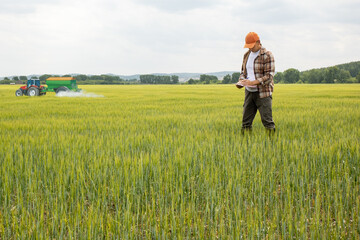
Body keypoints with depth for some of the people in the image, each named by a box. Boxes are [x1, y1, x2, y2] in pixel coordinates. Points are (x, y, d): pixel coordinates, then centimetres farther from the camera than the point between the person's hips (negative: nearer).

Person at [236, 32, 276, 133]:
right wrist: (241, 81, -1)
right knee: (246, 120, 6)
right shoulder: (247, 54, 12)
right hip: (249, 91, 6)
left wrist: (253, 82, -23)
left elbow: (269, 76, -14)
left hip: (263, 93, -6)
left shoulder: (267, 55, -9)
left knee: (267, 120, -7)